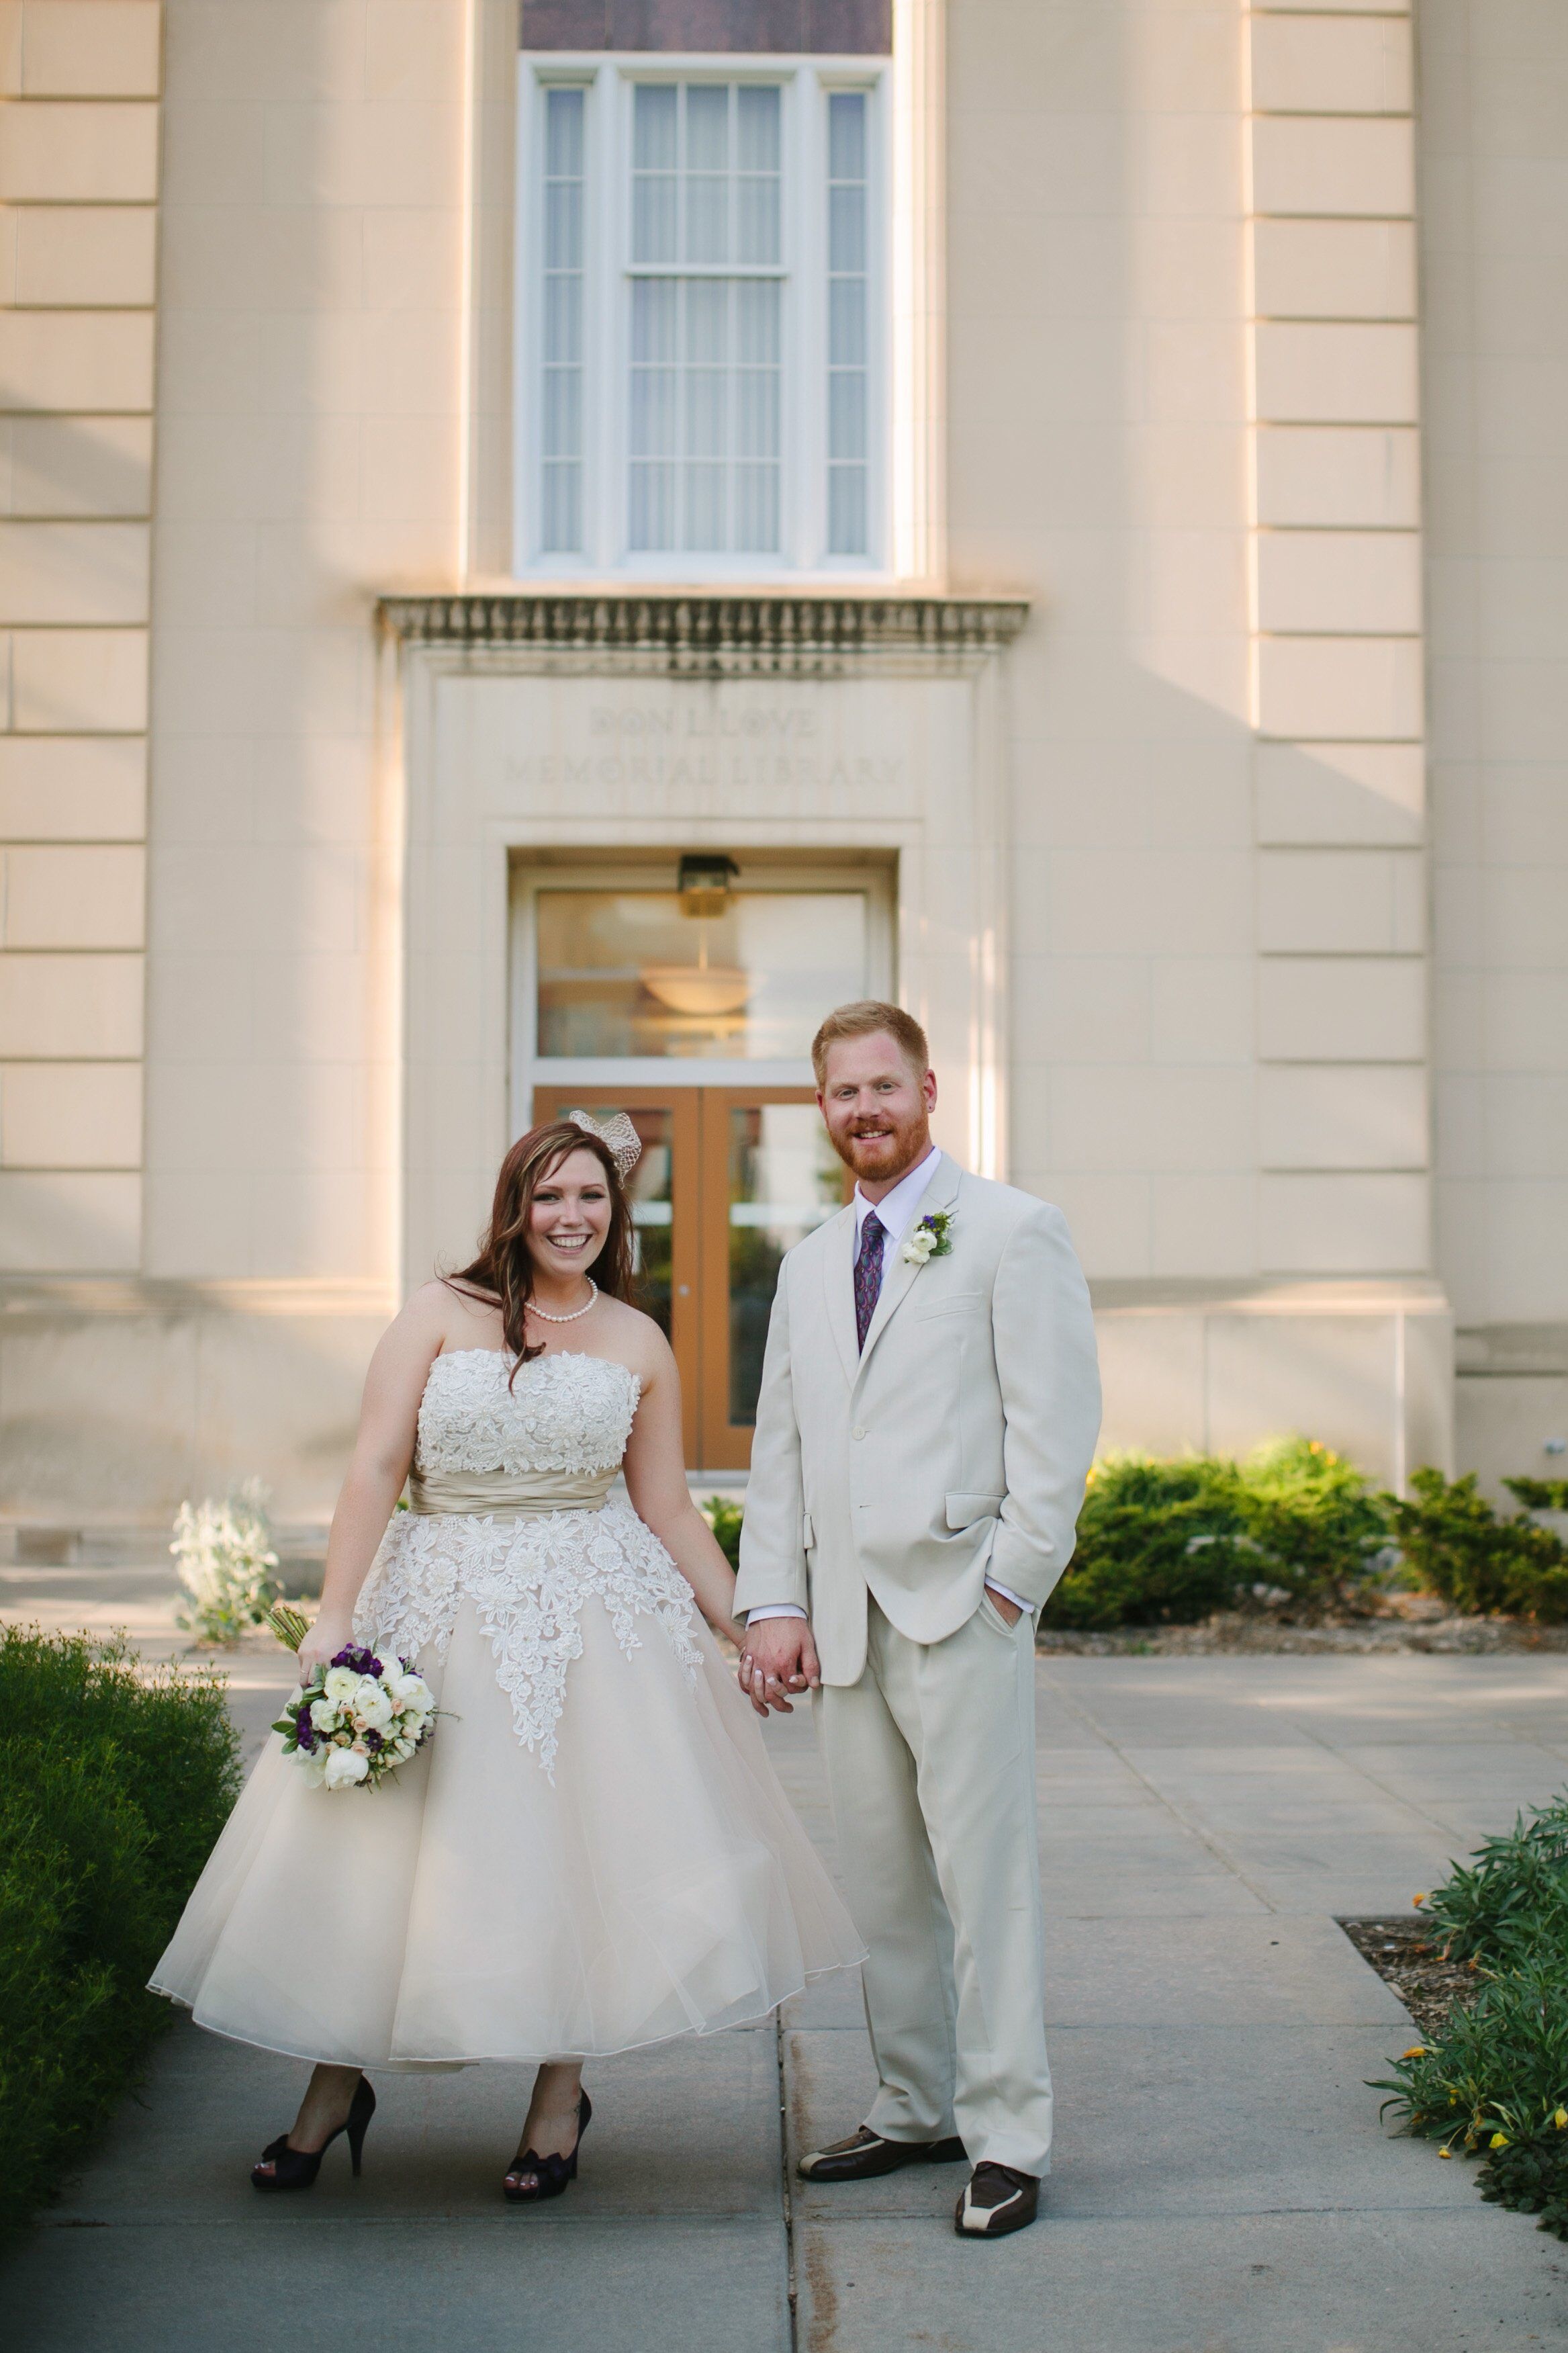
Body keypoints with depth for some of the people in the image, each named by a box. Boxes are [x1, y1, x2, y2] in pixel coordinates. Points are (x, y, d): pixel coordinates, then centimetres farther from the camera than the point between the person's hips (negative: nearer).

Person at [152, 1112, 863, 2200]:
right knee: (378, 1849, 3)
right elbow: (376, 1468, -4)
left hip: (589, 1612, 1)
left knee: (580, 1849, 1)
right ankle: (337, 2087, 20)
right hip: (438, 1607, -1)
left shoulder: (638, 1343, 7)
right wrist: (335, 1615, -11)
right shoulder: (443, 1314, 1)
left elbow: (669, 1510, 10)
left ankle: (561, 2094, 18)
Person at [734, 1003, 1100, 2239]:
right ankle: (916, 2110, 24)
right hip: (844, 1622, 6)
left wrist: (1011, 1583, -11)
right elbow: (780, 1444, 17)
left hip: (960, 1606, -6)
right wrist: (775, 1603, 7)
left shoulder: (1014, 1231, 0)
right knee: (883, 1882, 11)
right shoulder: (809, 1264, 19)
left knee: (984, 1874, -3)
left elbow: (1060, 1422, -6)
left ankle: (1008, 2140, 7)